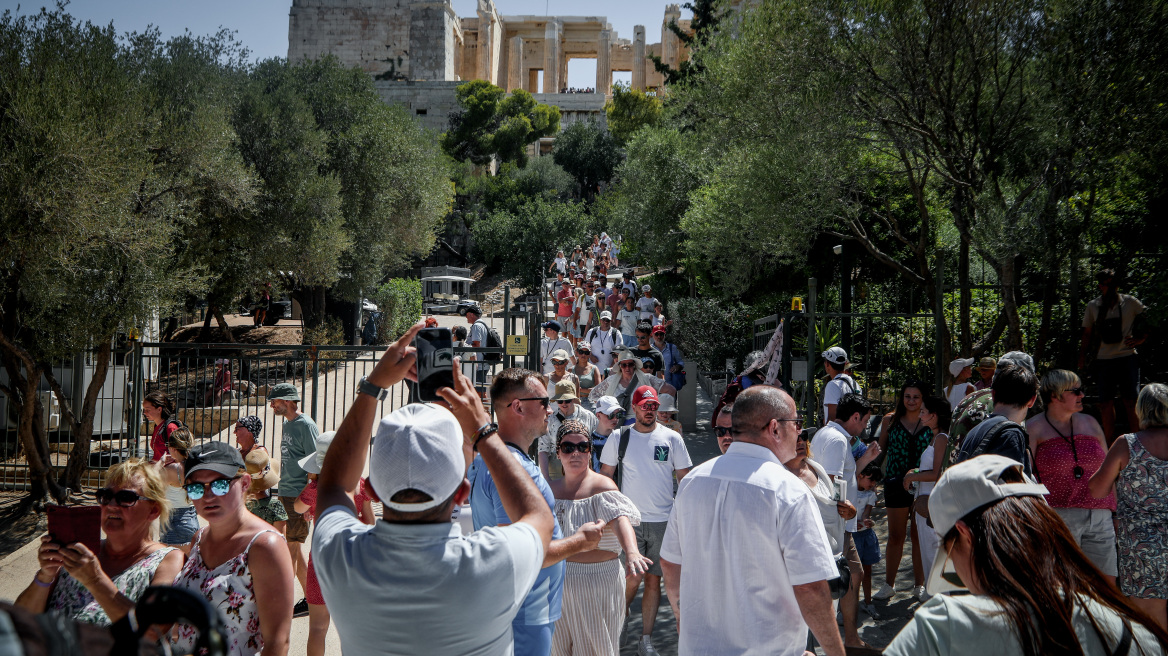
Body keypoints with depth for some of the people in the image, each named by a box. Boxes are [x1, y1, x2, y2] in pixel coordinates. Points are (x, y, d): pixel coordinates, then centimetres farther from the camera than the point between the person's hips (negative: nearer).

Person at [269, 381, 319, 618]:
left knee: (290, 548, -6)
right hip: (286, 494, 9)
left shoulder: (305, 425, -12)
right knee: (293, 548, 11)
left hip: (299, 496, -9)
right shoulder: (288, 424, 15)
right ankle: (309, 600, 19)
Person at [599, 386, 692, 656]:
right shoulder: (619, 438, 2)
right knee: (633, 578, -5)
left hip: (663, 520, 1)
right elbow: (605, 476, 8)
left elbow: (685, 478, 6)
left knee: (654, 579, 5)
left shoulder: (672, 438, 3)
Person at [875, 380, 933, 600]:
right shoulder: (891, 420, 4)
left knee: (920, 535, 8)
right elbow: (880, 449, 11)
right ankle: (889, 584, 15)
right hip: (896, 483, 0)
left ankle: (919, 584, 19)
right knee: (895, 536, 5)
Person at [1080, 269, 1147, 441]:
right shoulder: (1092, 306, 8)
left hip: (1127, 358, -2)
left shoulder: (1130, 302, 2)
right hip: (1103, 360, 2)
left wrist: (1140, 339, -6)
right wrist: (1082, 357, 10)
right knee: (1106, 404, 4)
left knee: (1131, 402, -4)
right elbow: (1087, 333, 15)